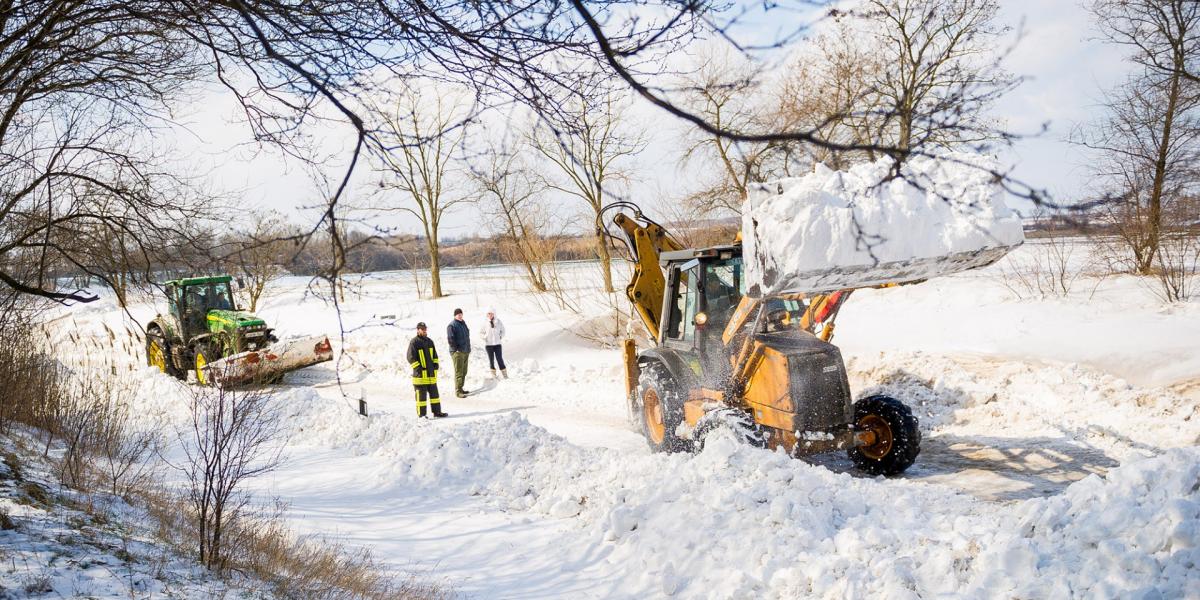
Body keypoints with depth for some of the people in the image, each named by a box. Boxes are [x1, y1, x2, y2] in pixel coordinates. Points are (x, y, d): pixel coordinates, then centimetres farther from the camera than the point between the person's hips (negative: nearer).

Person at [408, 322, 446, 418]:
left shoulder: (429, 341, 13)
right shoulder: (414, 342, -8)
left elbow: (434, 355, 22)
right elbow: (411, 357, -12)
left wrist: (435, 365, 9)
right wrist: (419, 368, -15)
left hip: (431, 373, 7)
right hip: (420, 374, -7)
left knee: (434, 392, 9)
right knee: (421, 395, -2)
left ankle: (437, 412, 16)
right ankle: (421, 414, 5)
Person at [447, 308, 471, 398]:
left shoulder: (463, 323, 15)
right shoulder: (452, 325, -11)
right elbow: (450, 339, -17)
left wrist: (468, 349, 17)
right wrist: (456, 349, -16)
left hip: (465, 351, 8)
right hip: (457, 352, -8)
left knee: (464, 371, 14)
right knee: (459, 372, -8)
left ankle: (461, 388, 24)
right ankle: (458, 391, -6)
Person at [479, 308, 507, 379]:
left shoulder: (498, 322, -5)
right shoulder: (485, 323, -7)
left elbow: (502, 330, 11)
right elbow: (481, 332, 6)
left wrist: (501, 337, -1)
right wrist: (484, 338, -8)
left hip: (497, 344, 0)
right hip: (488, 344, 0)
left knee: (500, 359, -2)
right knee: (491, 360, 8)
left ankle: (505, 374, 6)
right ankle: (493, 374, 21)